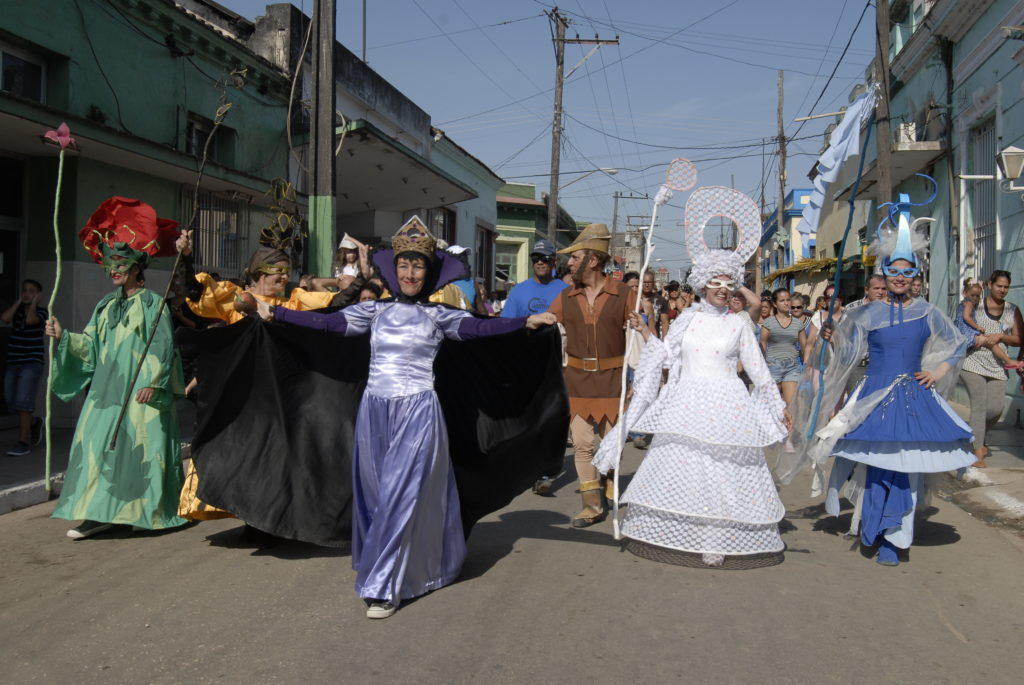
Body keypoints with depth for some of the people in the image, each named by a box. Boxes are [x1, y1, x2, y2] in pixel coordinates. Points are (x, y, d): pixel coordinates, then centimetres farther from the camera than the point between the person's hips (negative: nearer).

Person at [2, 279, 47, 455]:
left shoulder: (42, 311, -2)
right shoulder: (17, 309, 11)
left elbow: (30, 320, -24)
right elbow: (4, 318, -10)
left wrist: (35, 301, -8)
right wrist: (19, 301, -1)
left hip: (32, 362, -6)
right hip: (14, 363, 6)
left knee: (23, 401, -15)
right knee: (11, 402, 9)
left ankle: (24, 442, -11)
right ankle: (35, 423, 35)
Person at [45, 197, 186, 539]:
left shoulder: (152, 303, -4)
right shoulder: (106, 305, 16)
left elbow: (162, 347, -10)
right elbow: (91, 343, 14)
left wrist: (152, 382, -18)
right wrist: (64, 337, -2)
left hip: (141, 393, -6)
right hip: (107, 390, 6)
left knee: (140, 445, -4)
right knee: (98, 443, 1)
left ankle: (150, 510, 7)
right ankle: (99, 513, 5)